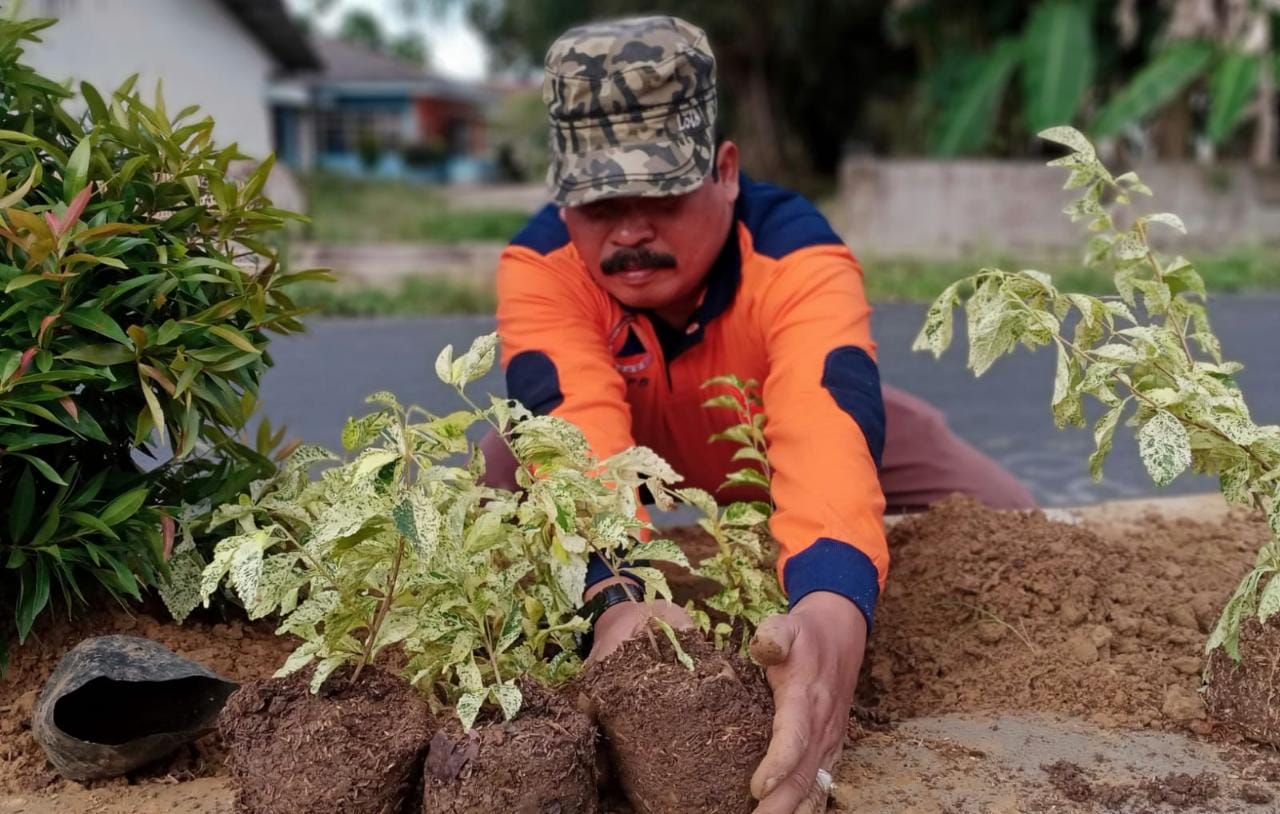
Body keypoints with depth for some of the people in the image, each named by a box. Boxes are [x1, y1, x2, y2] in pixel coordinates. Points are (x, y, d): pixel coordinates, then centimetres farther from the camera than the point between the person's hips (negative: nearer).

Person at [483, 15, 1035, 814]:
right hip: (636, 447, 1)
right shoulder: (538, 267, -35)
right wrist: (617, 598, -71)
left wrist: (833, 607, -78)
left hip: (792, 436, -1)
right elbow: (577, 438, -51)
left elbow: (825, 431, -57)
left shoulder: (799, 254, -40)